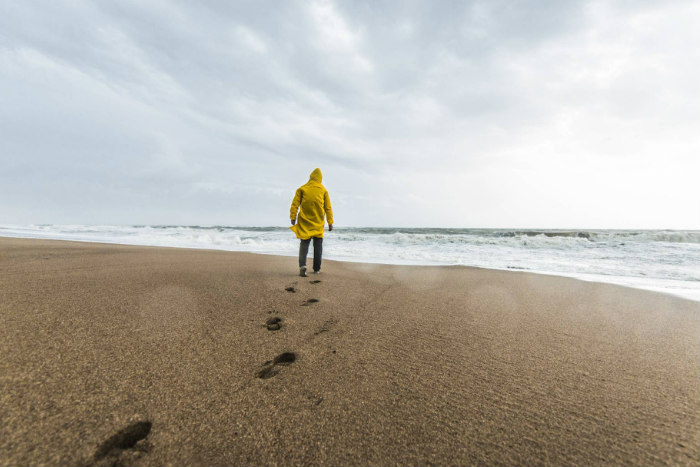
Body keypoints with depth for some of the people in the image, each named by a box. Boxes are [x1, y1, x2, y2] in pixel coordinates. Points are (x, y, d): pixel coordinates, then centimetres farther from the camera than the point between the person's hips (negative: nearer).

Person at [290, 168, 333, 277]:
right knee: (318, 245, 10)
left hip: (305, 222, 0)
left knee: (304, 243, 2)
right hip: (318, 223, 0)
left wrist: (293, 217, -2)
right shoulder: (323, 190, 6)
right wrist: (330, 222, 6)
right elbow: (328, 208, 4)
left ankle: (302, 265, -17)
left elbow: (295, 204, -2)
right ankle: (317, 268, 15)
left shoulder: (302, 189, 5)